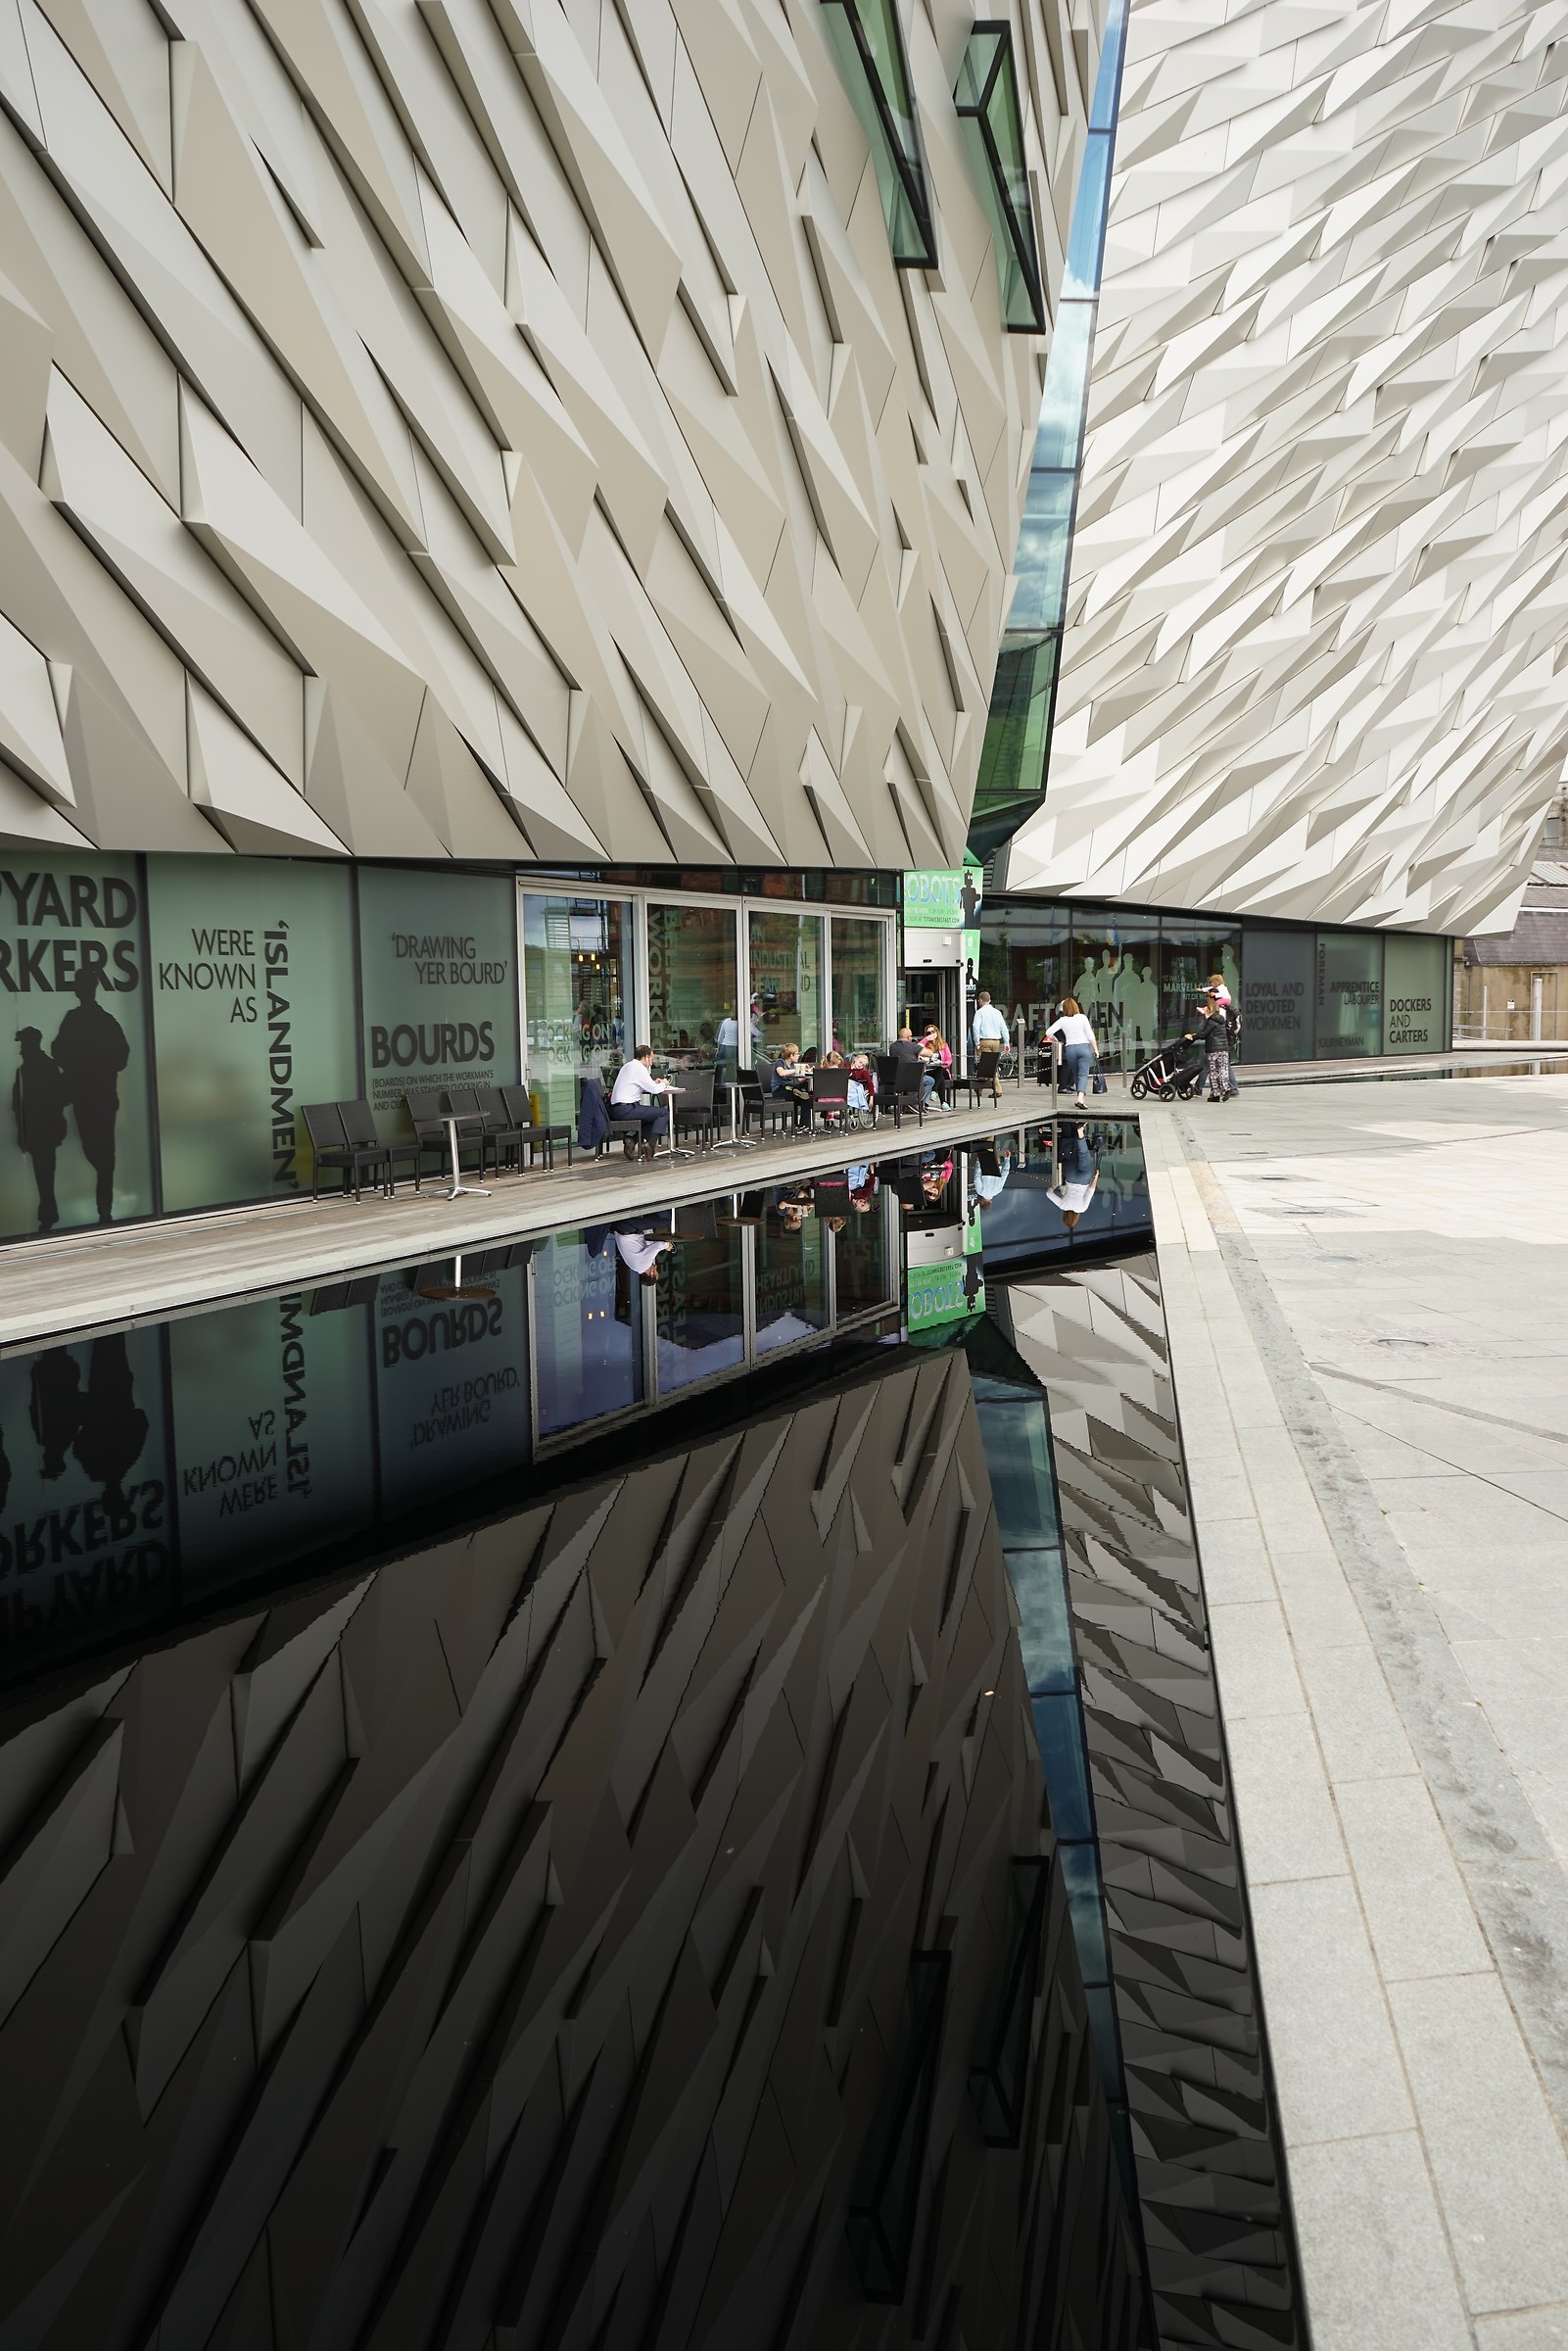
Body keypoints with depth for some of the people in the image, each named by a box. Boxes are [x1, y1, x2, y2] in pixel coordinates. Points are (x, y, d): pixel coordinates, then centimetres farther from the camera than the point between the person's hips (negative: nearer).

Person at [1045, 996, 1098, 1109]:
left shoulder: (1062, 1020, 2)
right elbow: (1090, 1035, -3)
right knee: (1083, 1074, -7)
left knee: (1076, 1075, 16)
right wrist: (1095, 1048, 4)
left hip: (1069, 1048, 2)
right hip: (1084, 1047, -2)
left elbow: (1049, 1032, -3)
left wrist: (1054, 1040, 17)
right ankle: (1080, 1099, -25)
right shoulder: (1082, 1017, -2)